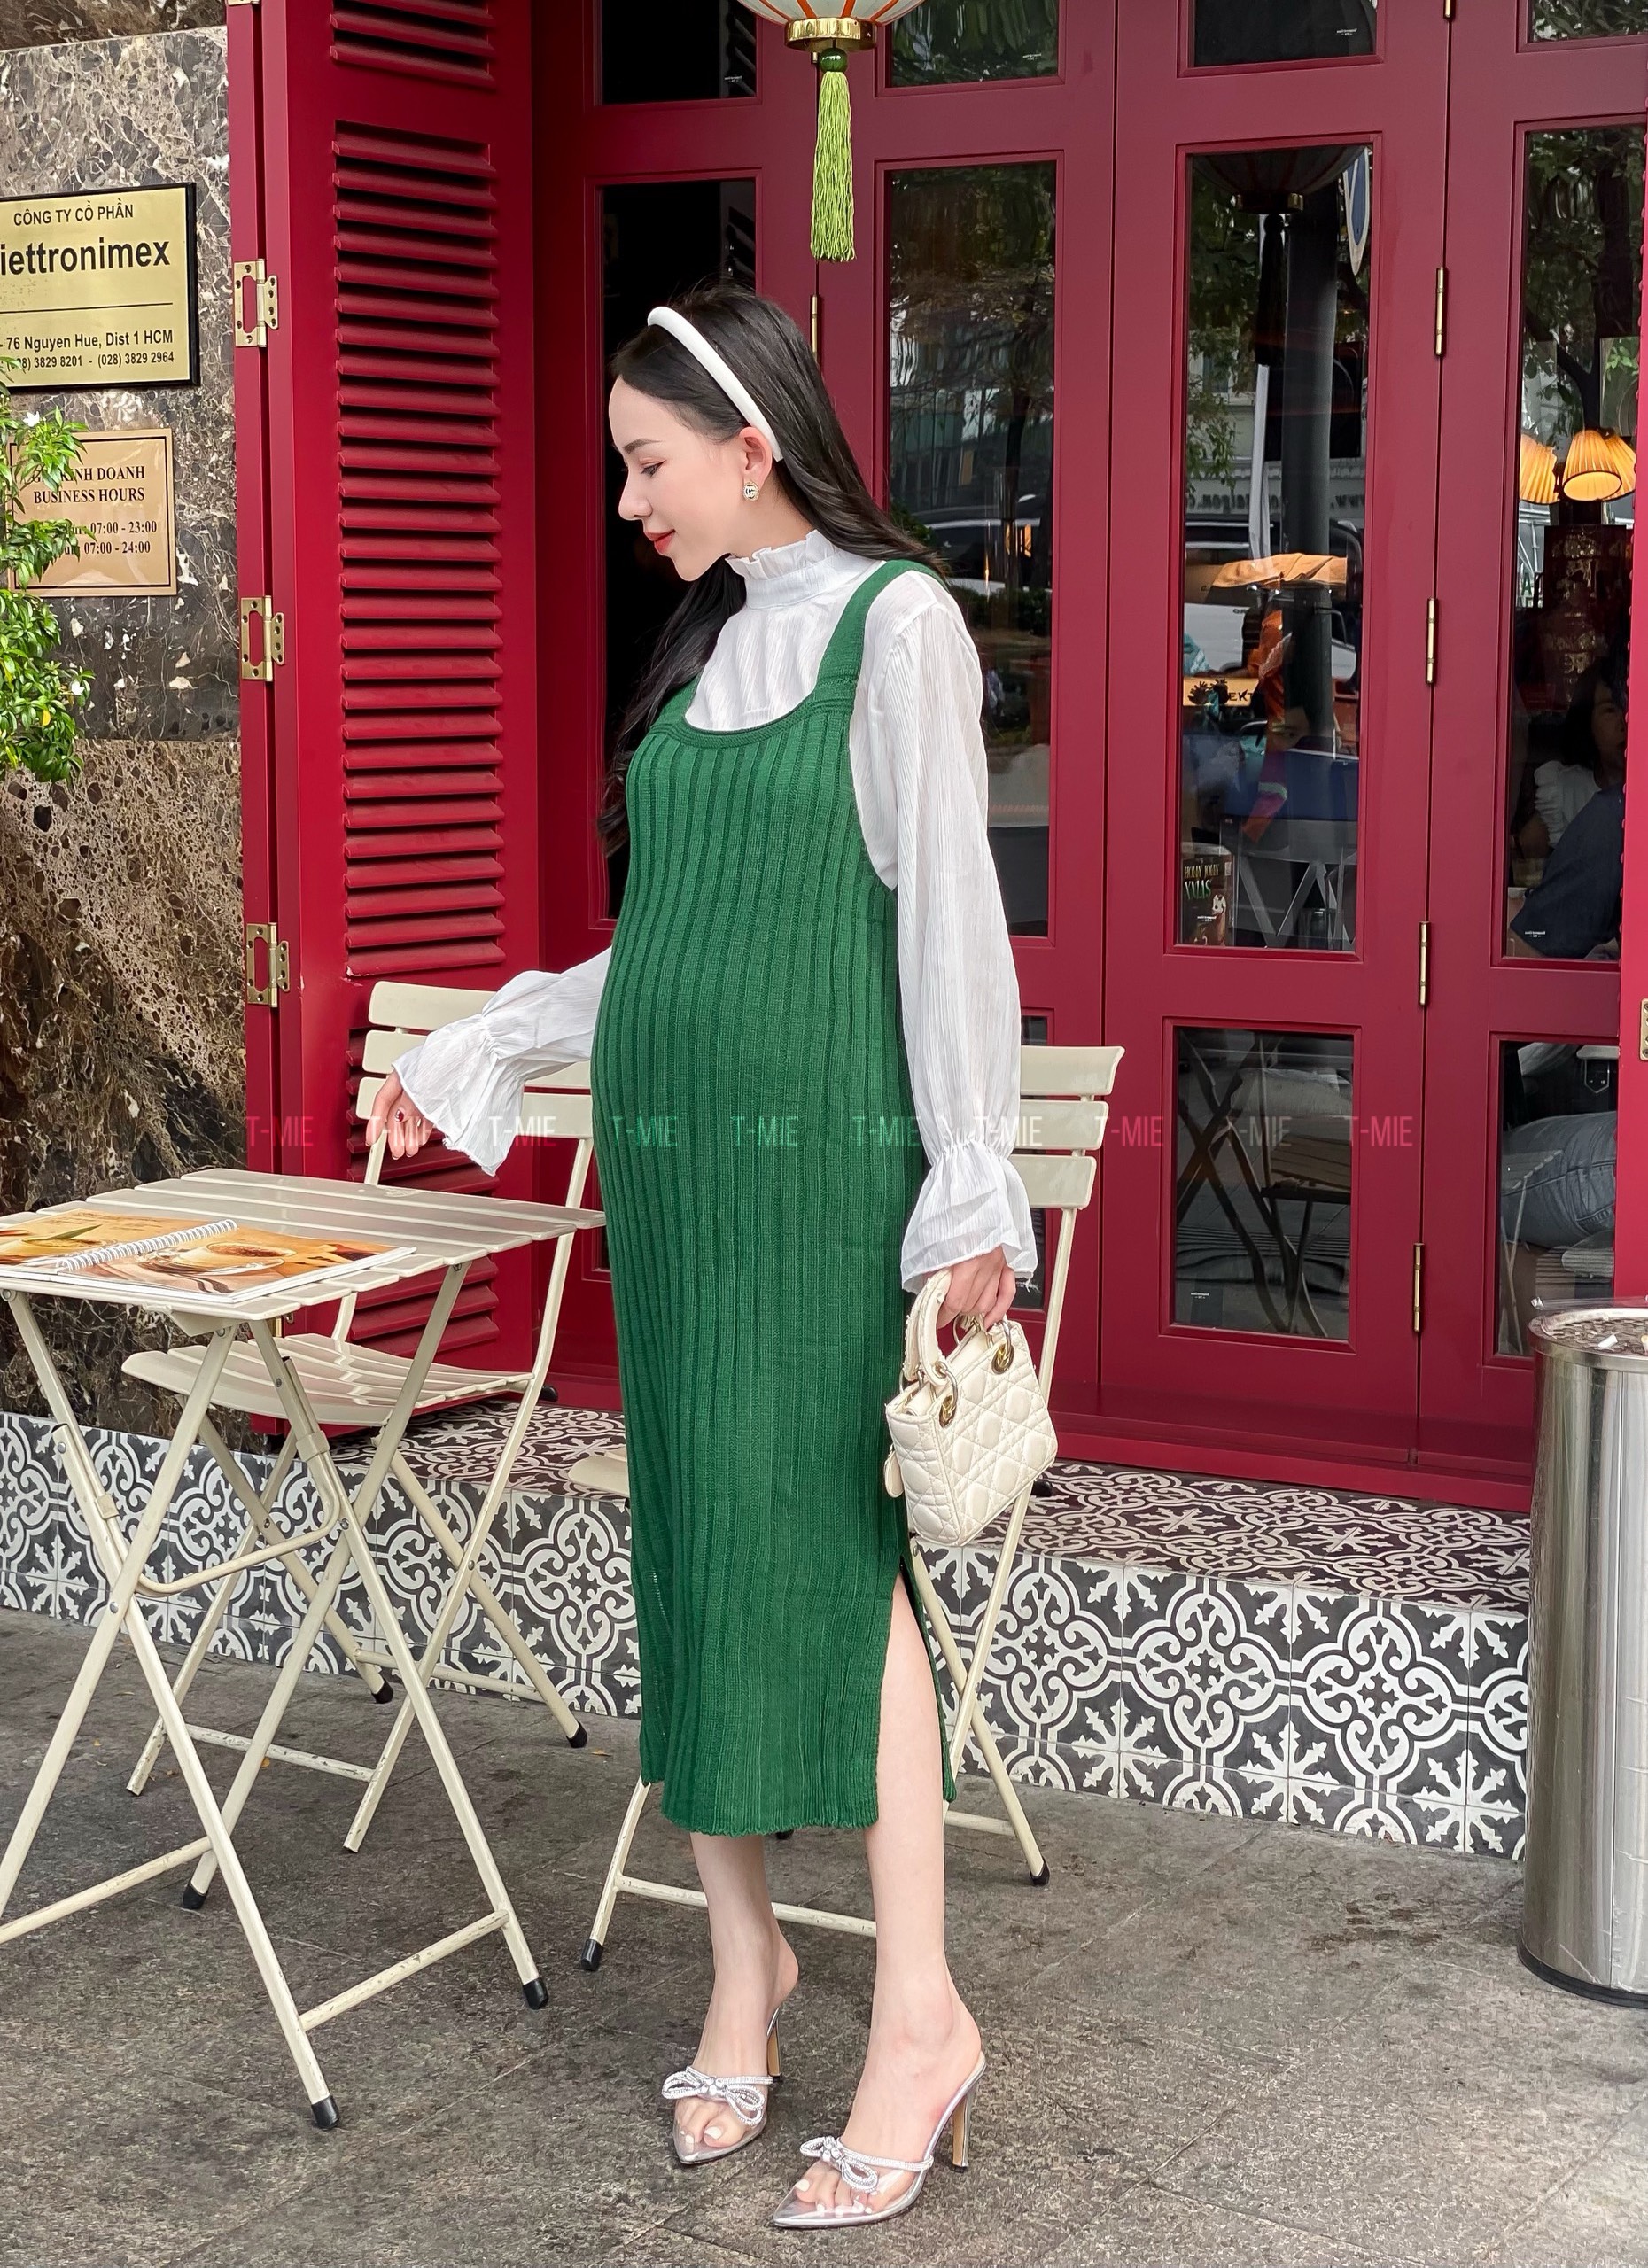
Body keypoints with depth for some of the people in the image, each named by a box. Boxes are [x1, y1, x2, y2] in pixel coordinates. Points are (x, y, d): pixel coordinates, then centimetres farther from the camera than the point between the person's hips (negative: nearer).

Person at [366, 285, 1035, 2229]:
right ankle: (743, 1959, 20)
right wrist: (474, 1058, 20)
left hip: (825, 1160, -7)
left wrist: (973, 1194, -14)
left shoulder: (895, 621, -6)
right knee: (700, 1546, 8)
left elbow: (949, 918, -10)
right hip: (675, 1156, 7)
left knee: (826, 1551, -8)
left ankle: (917, 2016, 0)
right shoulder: (705, 644, 15)